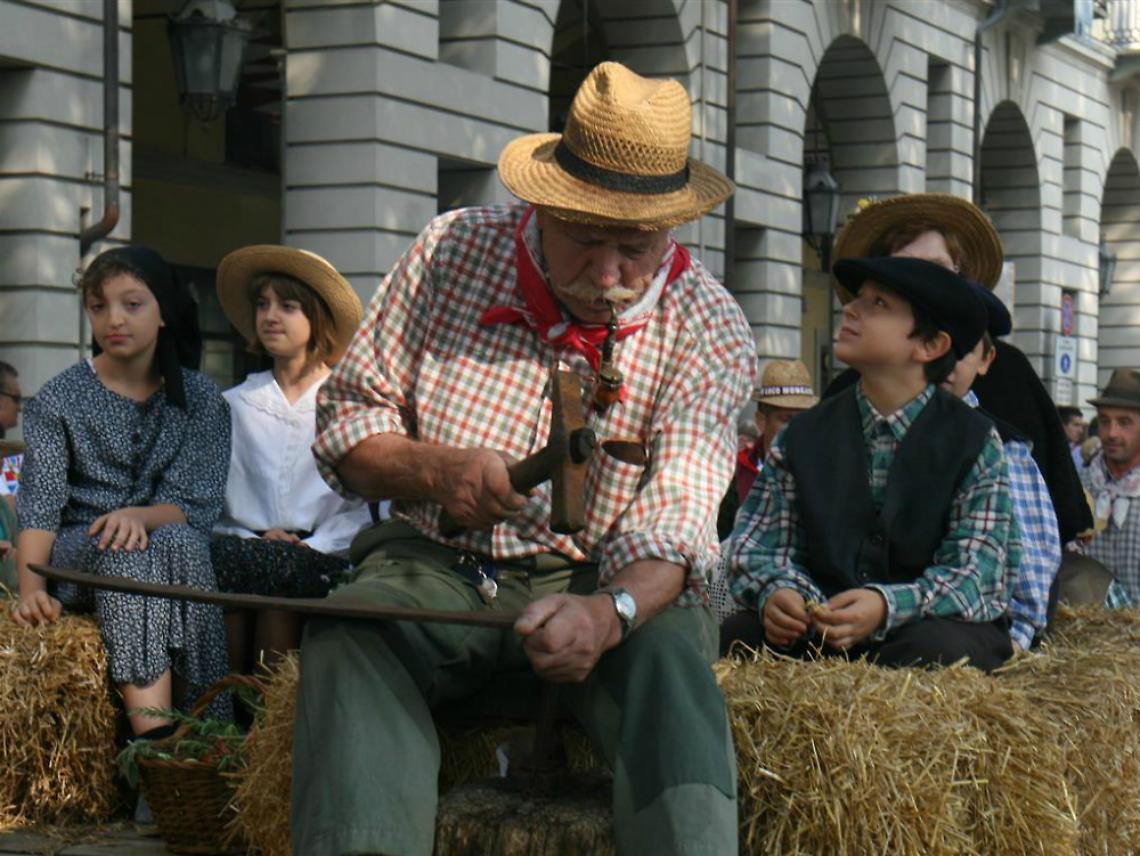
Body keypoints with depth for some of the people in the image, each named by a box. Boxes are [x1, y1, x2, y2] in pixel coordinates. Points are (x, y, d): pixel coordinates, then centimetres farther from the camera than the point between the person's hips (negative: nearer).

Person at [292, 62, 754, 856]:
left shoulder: (710, 330, -6)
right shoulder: (453, 251, -1)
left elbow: (672, 525, -16)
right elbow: (344, 419, 5)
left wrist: (609, 613, -40)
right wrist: (435, 471, -18)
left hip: (601, 580, -1)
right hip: (435, 566, 1)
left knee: (669, 650, -35)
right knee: (349, 633, -32)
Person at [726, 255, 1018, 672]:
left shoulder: (974, 441, -2)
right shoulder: (806, 435, 7)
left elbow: (974, 571, -11)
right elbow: (760, 544, 1)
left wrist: (887, 607, -31)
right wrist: (776, 592, -25)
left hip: (934, 626, -1)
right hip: (819, 632, 2)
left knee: (938, 648, -37)